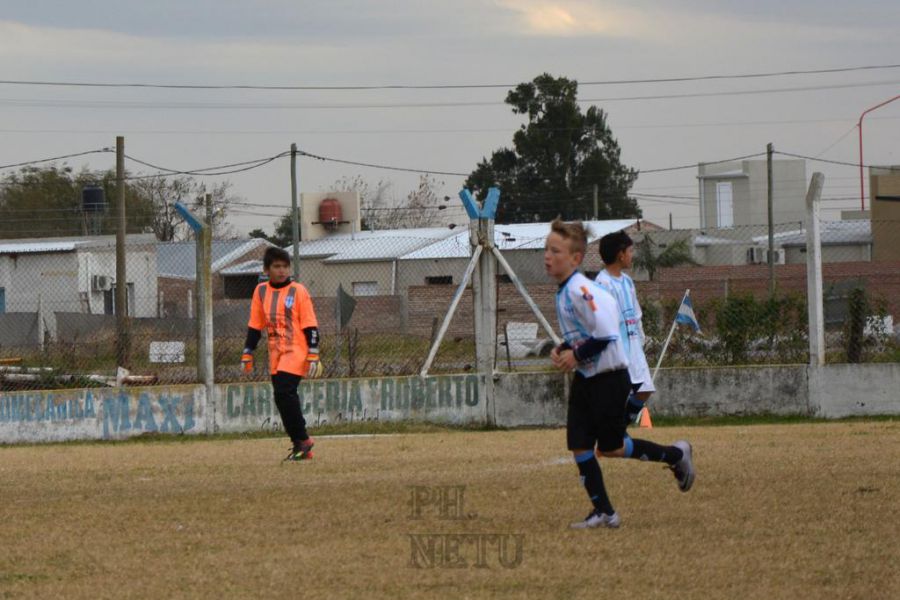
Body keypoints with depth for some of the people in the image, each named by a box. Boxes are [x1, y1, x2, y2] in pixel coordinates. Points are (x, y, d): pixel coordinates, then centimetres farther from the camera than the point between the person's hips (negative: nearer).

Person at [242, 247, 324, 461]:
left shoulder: (298, 291, -3)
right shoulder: (261, 291, 10)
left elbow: (310, 325, -4)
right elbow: (255, 326, 15)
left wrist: (313, 355, -11)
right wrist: (247, 353, 11)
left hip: (296, 351, -5)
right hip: (276, 354, 5)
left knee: (284, 393, -18)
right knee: (283, 398, 3)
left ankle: (302, 441, -9)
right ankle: (300, 444, 10)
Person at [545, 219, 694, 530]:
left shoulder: (580, 290, -23)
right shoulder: (564, 291, 8)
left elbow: (606, 334, -27)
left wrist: (575, 355, -18)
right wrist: (562, 349, 4)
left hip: (609, 378, -9)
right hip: (584, 379, 9)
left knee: (610, 447, 2)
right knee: (579, 445, 2)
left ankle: (675, 455, 22)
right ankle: (603, 511, 9)